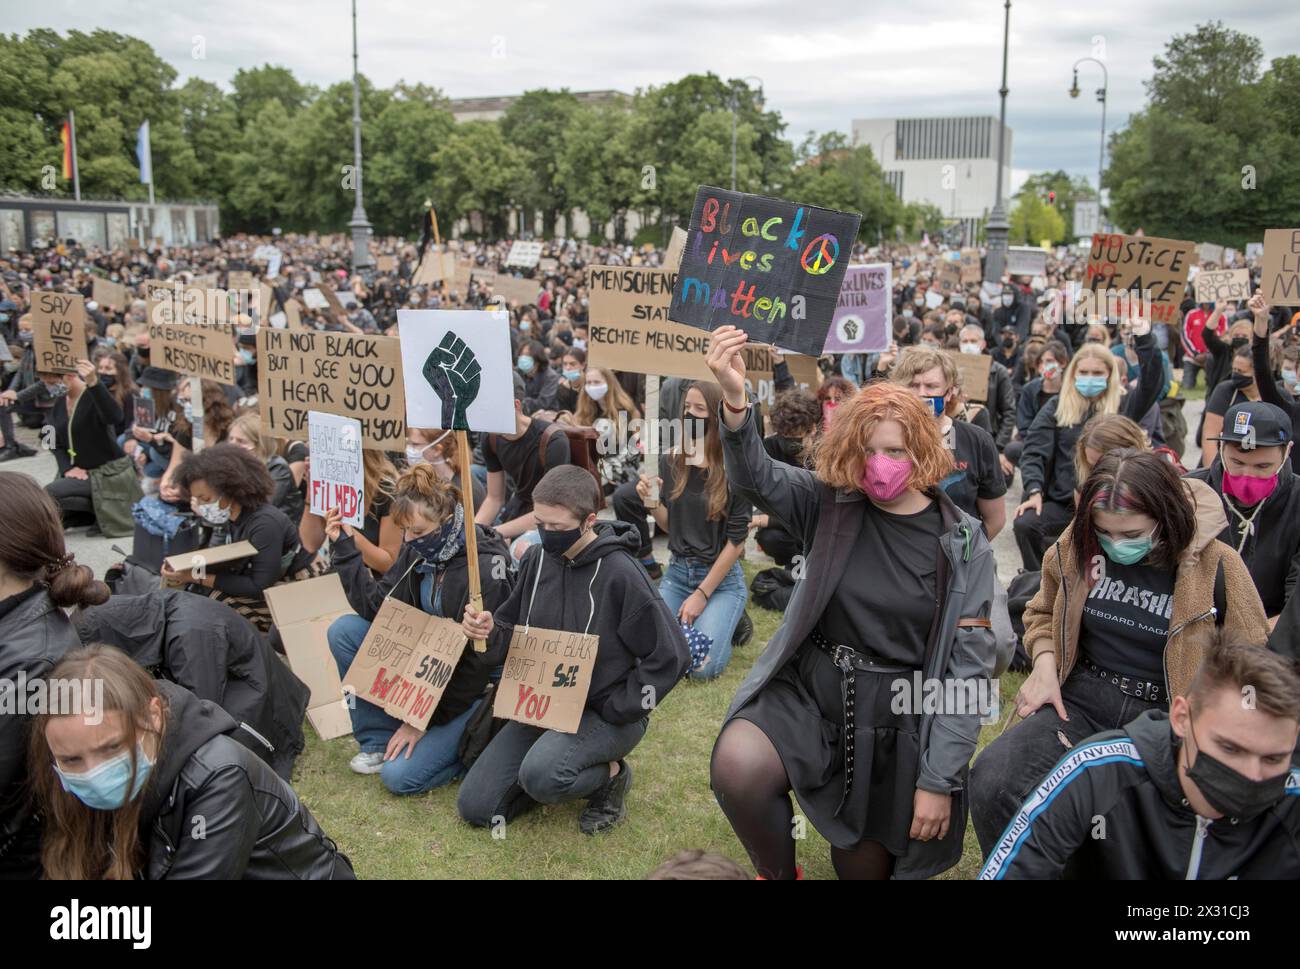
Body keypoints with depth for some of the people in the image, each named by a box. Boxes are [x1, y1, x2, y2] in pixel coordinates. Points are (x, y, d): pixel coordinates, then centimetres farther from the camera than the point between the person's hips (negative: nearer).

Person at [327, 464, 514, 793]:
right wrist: (344, 546, -8)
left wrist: (425, 720, -17)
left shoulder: (484, 568, -26)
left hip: (474, 689, -8)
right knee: (343, 630, -7)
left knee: (399, 775, -17)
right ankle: (378, 739, 2)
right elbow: (377, 607, -1)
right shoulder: (419, 548, -5)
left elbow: (480, 660, -22)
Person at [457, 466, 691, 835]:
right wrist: (489, 627, -13)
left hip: (604, 714, -6)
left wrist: (615, 711, -17)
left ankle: (610, 774, -2)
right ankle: (570, 771, 16)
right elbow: (514, 627, 11)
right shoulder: (538, 559, -2)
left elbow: (669, 656, -17)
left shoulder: (620, 573, -20)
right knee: (475, 807, -1)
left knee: (539, 775, -34)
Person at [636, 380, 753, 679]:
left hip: (722, 577, -4)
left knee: (701, 666, -18)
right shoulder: (672, 462, 0)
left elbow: (737, 539, -12)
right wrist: (652, 503, -15)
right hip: (677, 571, 4)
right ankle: (692, 619, 17)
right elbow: (670, 525, 7)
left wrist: (702, 594, -12)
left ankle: (731, 621, 14)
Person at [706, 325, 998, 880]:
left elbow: (968, 667, -8)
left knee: (867, 868, 12)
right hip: (808, 689, 0)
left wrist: (940, 780, -12)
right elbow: (754, 478, -23)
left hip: (896, 718, 0)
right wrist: (734, 400, -42)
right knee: (736, 768, -30)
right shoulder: (831, 505, -5)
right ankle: (777, 873, 2)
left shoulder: (963, 545, -8)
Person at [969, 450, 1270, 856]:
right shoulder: (1077, 546, 0)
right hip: (1080, 700, 2)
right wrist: (1044, 664, 1)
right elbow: (1043, 612, 20)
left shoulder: (1215, 566, -8)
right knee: (991, 779, -25)